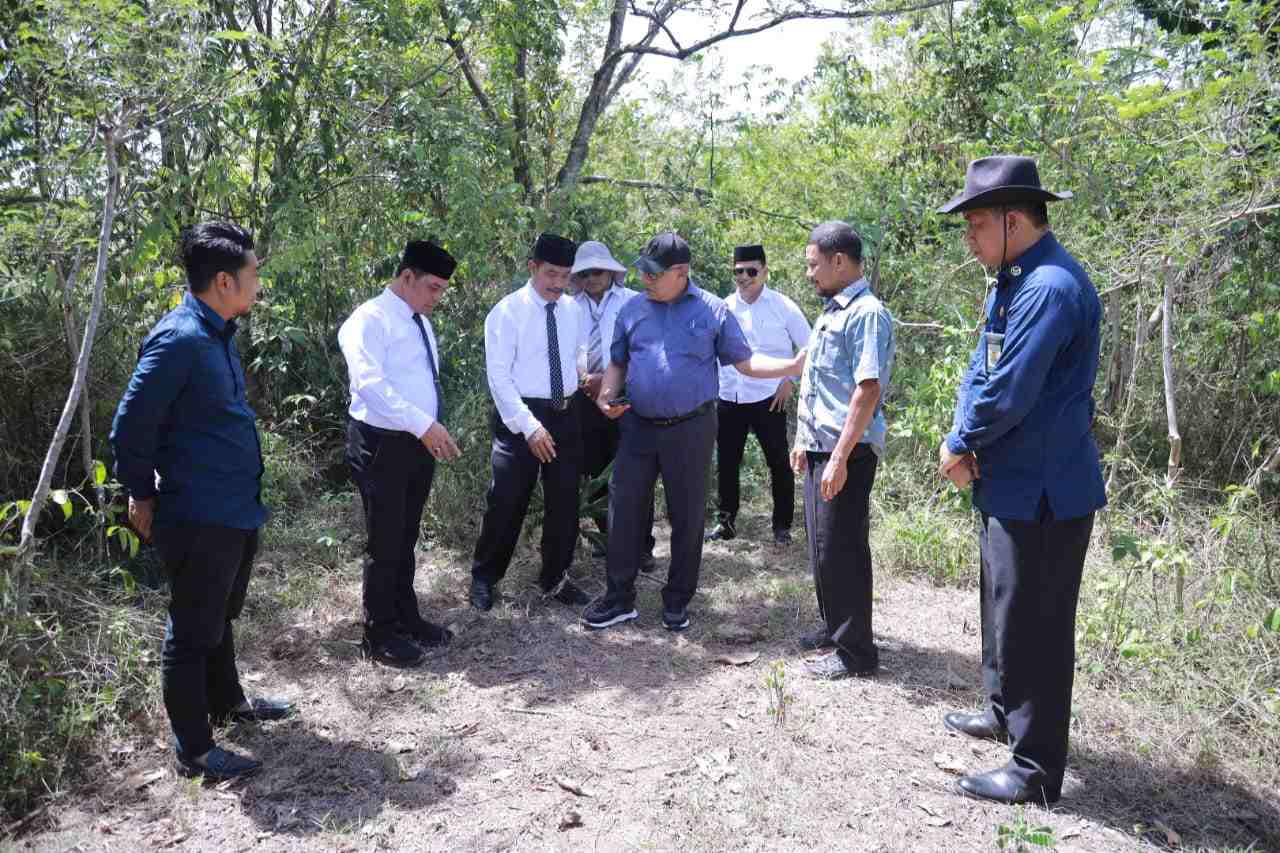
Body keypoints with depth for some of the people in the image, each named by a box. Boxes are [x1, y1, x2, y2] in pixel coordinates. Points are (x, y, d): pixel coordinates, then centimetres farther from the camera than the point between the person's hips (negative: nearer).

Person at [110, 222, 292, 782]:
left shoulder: (218, 333, 9)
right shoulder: (179, 339, -21)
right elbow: (132, 426, -18)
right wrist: (142, 497, -6)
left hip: (236, 509, 9)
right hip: (200, 518, -9)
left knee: (219, 617, 25)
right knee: (193, 632, 5)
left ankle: (226, 701, 44)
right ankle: (194, 752, 18)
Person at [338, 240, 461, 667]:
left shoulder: (420, 322, 14)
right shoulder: (371, 319, -14)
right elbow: (370, 382, -28)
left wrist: (435, 430, 9)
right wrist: (424, 424, -32)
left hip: (420, 441, 8)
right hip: (383, 443, -8)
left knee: (407, 538, 19)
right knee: (384, 542, 3)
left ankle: (407, 619, 34)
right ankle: (379, 634, 18)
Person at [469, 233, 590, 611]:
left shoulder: (571, 309, 7)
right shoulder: (508, 311, -10)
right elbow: (498, 375, -15)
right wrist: (529, 426, -20)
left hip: (565, 415, 6)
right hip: (520, 417, -5)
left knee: (565, 501, 12)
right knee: (507, 502, 2)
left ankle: (555, 578, 29)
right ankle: (484, 578, 23)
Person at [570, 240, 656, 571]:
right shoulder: (571, 307, 6)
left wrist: (608, 378, -15)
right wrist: (582, 379, -10)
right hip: (585, 399, 3)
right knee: (595, 475, 12)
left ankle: (642, 545, 10)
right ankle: (609, 538, 29)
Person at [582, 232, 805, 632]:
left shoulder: (712, 311, -2)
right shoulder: (632, 310, 6)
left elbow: (745, 361, 0)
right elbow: (618, 363, 14)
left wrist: (795, 365, -13)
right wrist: (606, 393, -6)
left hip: (690, 430, -2)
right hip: (638, 427, 2)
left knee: (687, 516, 7)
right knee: (624, 509, 3)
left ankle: (677, 600, 23)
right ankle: (619, 597, 17)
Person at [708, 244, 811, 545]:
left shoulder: (782, 306, -4)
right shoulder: (724, 307, 4)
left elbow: (809, 348, 1)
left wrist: (791, 381, -4)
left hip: (768, 399, -3)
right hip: (728, 399, 3)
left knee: (779, 463, 7)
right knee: (726, 463, 11)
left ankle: (782, 526, 20)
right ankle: (725, 521, 25)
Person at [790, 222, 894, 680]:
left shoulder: (867, 313, -15)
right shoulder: (831, 311, 14)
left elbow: (868, 390, -22)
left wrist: (840, 457, -24)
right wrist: (804, 440, 19)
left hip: (847, 452, -9)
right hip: (819, 448, 9)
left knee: (841, 549, -2)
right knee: (822, 545, 18)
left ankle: (856, 652, 11)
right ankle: (834, 627, 34)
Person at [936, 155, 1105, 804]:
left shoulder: (1050, 288, -23)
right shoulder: (1011, 279, 10)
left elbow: (1008, 396, -26)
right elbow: (980, 370, 10)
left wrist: (958, 446, -9)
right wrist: (963, 442, -6)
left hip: (1042, 490, -10)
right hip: (1010, 481, 10)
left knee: (1033, 626, 1)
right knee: (1003, 605, 23)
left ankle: (1037, 770, 16)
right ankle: (1005, 711, 43)